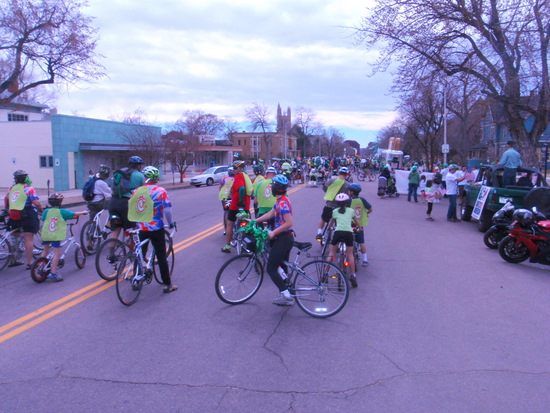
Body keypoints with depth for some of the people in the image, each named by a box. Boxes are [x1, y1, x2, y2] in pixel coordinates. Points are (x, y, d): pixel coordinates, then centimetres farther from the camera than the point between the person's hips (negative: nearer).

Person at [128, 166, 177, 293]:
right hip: (156, 229, -4)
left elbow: (130, 208, 11)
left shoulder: (136, 191, 4)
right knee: (161, 257, 4)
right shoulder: (160, 191, -9)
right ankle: (167, 285, 9)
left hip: (141, 228, 4)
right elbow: (167, 210, -14)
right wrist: (171, 223, 2)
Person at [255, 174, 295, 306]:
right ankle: (286, 297, 25)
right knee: (282, 268, 17)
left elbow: (288, 223, -26)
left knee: (271, 268, -5)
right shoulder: (280, 201, 11)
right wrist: (254, 221, 19)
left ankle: (285, 294, -4)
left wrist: (273, 232, -21)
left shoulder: (282, 203, -20)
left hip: (283, 239, -10)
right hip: (285, 238, 10)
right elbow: (271, 214, 19)